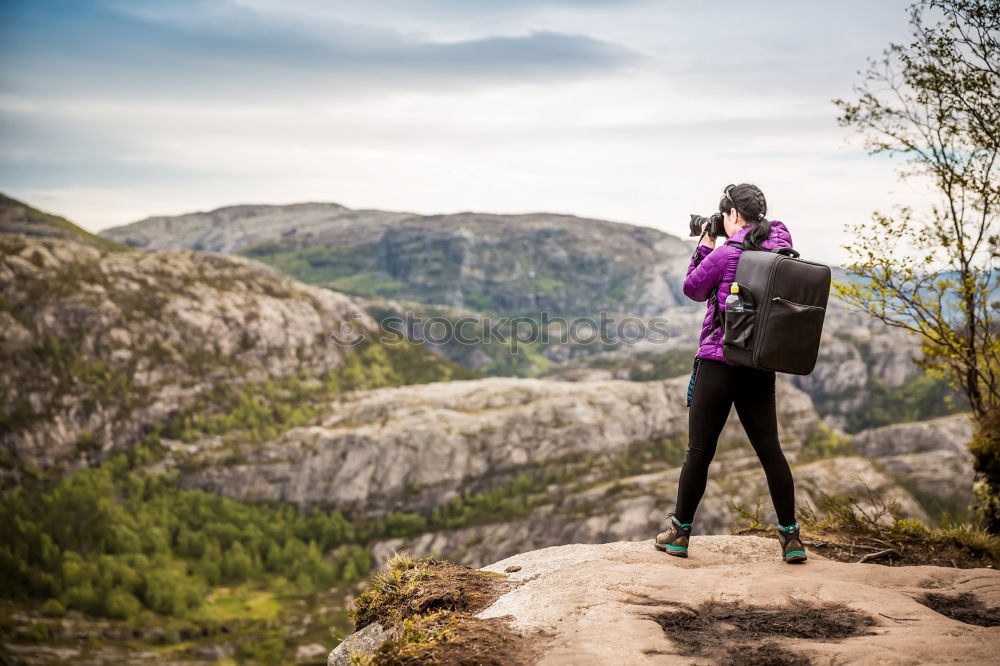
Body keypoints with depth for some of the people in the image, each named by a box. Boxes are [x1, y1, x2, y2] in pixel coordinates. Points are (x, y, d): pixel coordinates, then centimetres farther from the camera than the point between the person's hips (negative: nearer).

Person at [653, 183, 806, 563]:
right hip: (761, 370, 5)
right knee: (770, 451, 8)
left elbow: (693, 290, 3)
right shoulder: (780, 250, 5)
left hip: (719, 364, -5)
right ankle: (791, 537, 8)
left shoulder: (725, 254, -11)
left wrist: (704, 246, 11)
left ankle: (679, 533, 12)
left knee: (699, 451, 3)